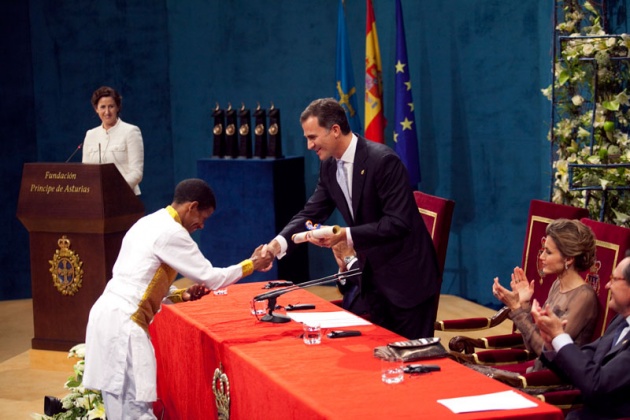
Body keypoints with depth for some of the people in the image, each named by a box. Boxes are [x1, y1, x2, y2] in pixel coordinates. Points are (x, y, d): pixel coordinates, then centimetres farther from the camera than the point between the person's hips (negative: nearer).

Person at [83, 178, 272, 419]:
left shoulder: (151, 223, 18)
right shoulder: (171, 232, -10)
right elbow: (209, 277, -5)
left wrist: (182, 295, 12)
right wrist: (251, 264, 8)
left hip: (110, 315, 10)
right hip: (123, 322, -10)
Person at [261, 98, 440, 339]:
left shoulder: (383, 160, -22)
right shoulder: (329, 166, 2)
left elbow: (399, 223, -26)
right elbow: (311, 213, 4)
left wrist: (346, 235, -31)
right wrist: (278, 243, -13)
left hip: (407, 275, -8)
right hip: (373, 274, 8)